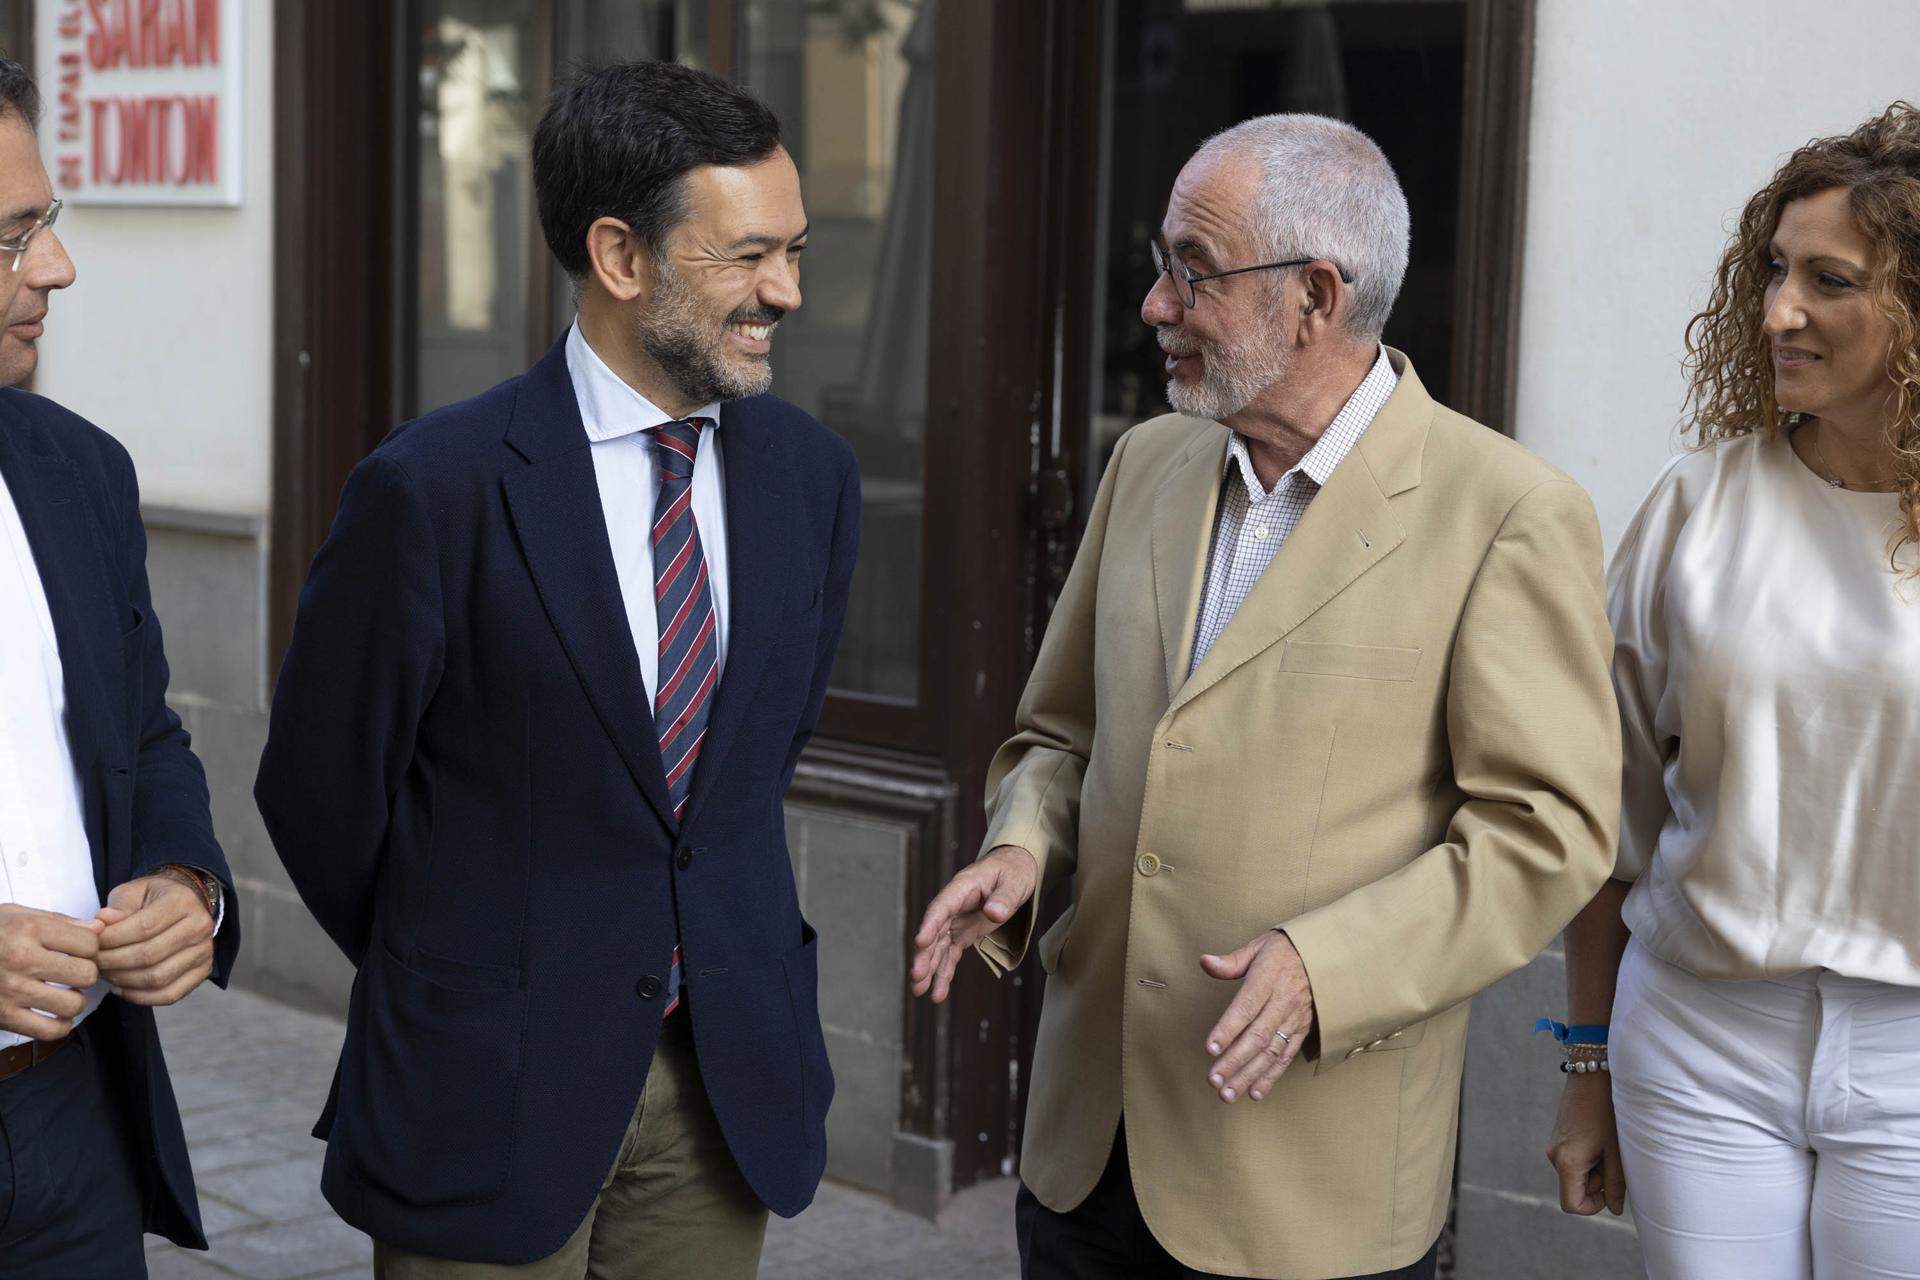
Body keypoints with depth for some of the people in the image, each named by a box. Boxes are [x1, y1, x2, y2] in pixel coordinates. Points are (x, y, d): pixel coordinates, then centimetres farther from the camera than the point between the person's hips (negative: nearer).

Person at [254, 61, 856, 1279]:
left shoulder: (811, 471, 0)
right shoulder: (435, 486, -15)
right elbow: (320, 788, -4)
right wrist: (448, 979, 7)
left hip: (731, 1075, 4)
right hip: (491, 1086, -4)